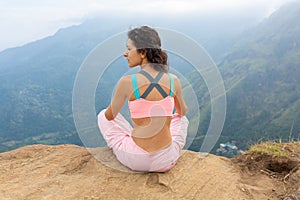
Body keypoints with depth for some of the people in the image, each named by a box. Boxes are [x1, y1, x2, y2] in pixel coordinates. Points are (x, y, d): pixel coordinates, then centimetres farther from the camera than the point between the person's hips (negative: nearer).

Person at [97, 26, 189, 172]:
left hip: (135, 160, -2)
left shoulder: (127, 82, -17)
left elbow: (110, 116, 1)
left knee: (103, 116, 24)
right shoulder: (174, 81, -8)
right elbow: (183, 112, 14)